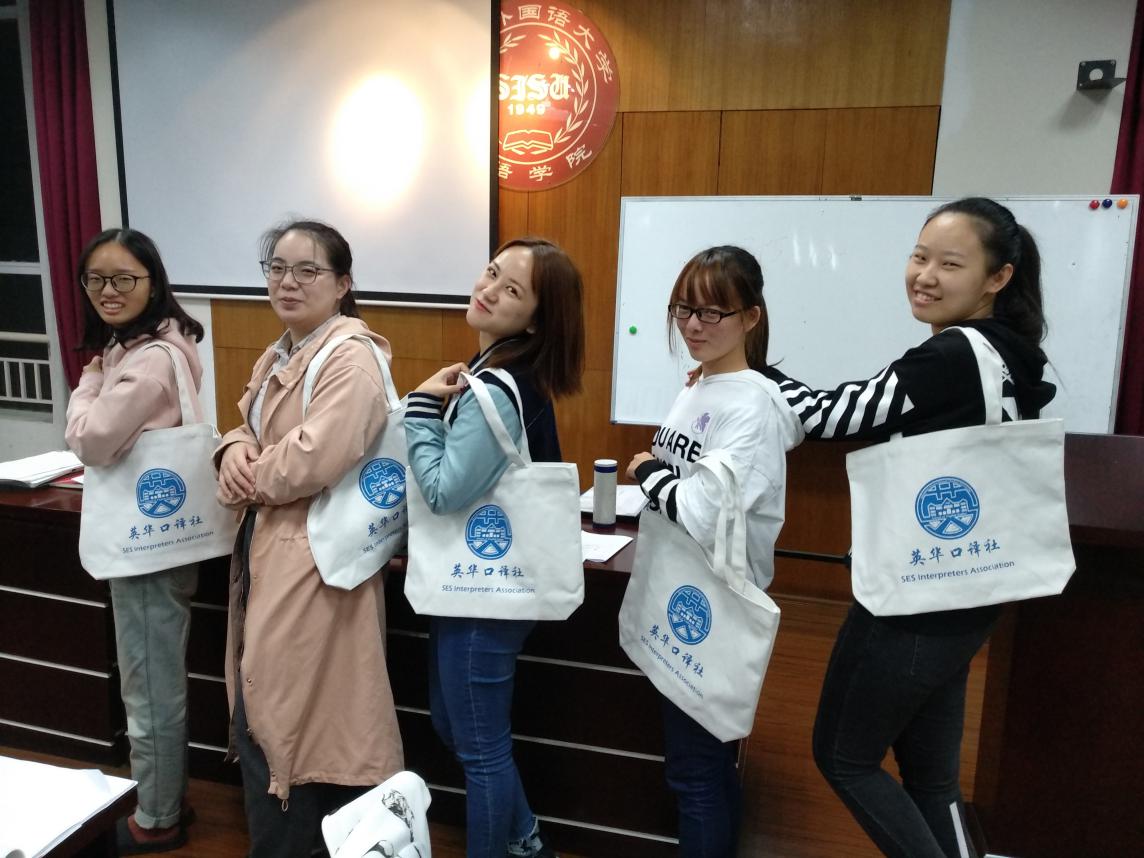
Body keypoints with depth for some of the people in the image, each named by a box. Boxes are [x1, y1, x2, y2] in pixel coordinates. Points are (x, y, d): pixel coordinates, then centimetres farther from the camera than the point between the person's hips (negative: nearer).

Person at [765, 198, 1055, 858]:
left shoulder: (949, 358, -22)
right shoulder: (1013, 358, 7)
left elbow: (830, 417, -18)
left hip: (913, 604, -9)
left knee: (843, 756, 12)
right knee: (931, 773, 20)